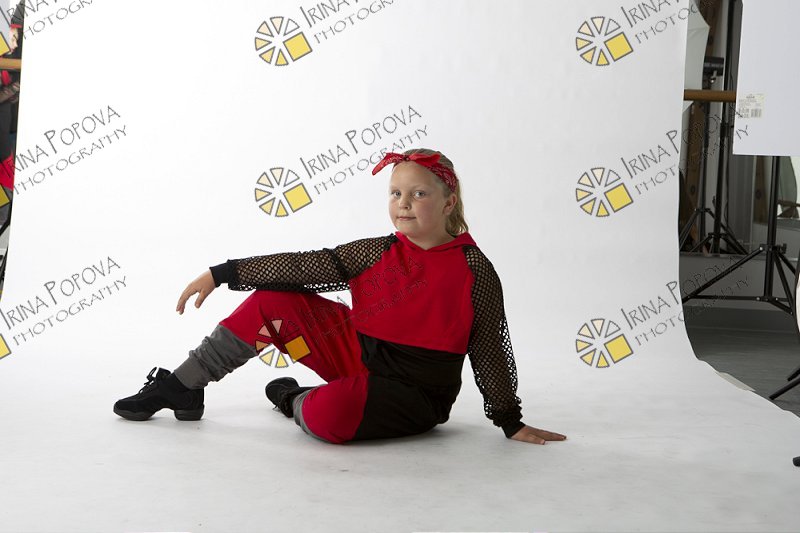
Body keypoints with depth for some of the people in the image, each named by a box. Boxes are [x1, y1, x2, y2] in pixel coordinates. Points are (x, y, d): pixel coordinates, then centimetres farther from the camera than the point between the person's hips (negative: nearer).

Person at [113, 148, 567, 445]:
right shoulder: (377, 253, 0)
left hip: (414, 395, -5)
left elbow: (490, 349, -8)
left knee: (331, 413, -37)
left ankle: (294, 400, 2)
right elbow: (305, 266, -3)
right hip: (358, 355, 5)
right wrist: (222, 274, -6)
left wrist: (511, 423, -4)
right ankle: (180, 388, 5)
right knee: (275, 299, -5)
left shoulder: (473, 269, -12)